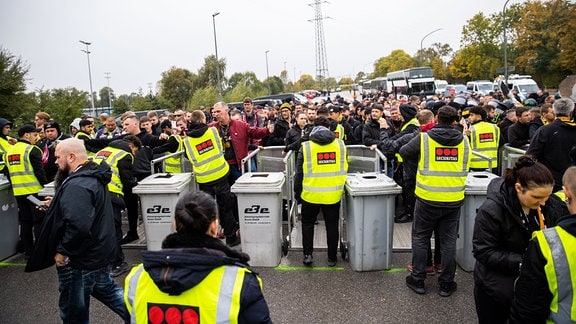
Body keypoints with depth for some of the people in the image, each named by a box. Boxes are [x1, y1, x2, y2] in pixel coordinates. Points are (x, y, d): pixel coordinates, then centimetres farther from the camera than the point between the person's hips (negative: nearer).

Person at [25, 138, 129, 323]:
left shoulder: (76, 185, -26)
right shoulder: (94, 176, 6)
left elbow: (77, 226, -36)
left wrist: (62, 251, -21)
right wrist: (57, 205, 12)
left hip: (80, 260, -9)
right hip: (100, 252, 9)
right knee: (105, 288, 29)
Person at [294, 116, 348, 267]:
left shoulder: (306, 146, -7)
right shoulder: (340, 144, -1)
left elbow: (299, 173, -2)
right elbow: (344, 168, 11)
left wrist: (297, 193, 9)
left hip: (311, 194, -1)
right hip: (333, 194, 2)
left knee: (307, 223, 19)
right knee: (332, 226, 15)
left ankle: (307, 254, 16)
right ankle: (332, 258, 25)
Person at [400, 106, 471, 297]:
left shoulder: (424, 139, -10)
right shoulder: (464, 141, 0)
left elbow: (403, 153, 2)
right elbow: (466, 166, 15)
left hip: (427, 199, -2)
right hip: (454, 200, 3)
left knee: (420, 238, 12)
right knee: (448, 241, 13)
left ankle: (418, 280, 20)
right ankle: (446, 284, 23)